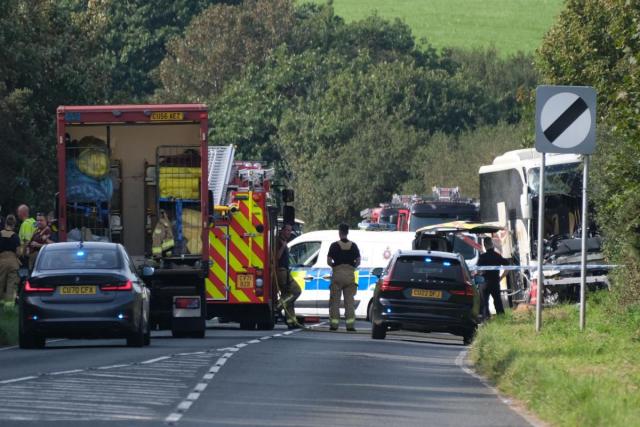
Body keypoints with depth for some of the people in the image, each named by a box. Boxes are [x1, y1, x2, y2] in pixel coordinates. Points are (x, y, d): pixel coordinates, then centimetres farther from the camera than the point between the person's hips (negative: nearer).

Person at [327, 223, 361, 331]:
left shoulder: (334, 245, -5)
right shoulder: (353, 246, 3)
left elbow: (329, 261, -6)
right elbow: (358, 261, 1)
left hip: (337, 274, -2)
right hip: (350, 274, 2)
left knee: (335, 301, 4)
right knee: (349, 301, 4)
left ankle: (334, 324, 0)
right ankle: (350, 325, -2)